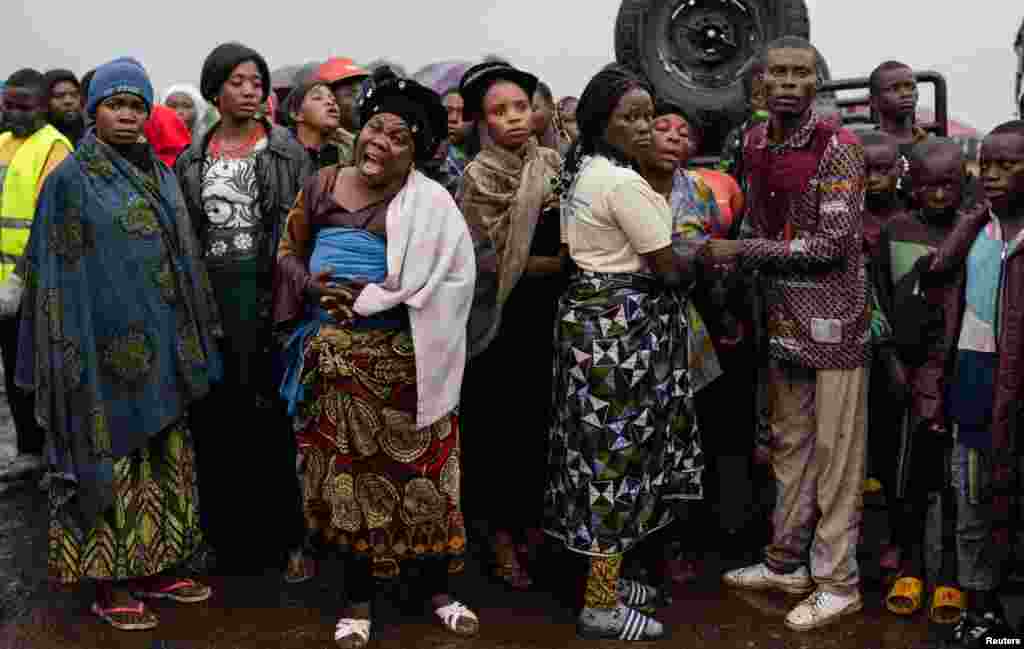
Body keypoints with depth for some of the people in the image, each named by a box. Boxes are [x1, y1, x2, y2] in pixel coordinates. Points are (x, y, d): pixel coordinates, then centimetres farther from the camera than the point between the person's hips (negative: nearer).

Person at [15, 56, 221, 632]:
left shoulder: (160, 174, 11)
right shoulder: (72, 179, -8)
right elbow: (62, 274, -10)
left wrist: (190, 340, 11)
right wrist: (77, 356, -15)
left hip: (161, 346, 7)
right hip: (109, 344, -6)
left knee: (164, 455, 13)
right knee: (111, 456, 2)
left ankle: (159, 565, 26)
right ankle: (109, 581, 15)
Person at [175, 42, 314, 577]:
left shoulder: (287, 151, 2)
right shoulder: (192, 158, 12)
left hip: (267, 291, -3)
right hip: (207, 293, 3)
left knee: (271, 412, -1)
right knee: (215, 417, 6)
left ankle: (277, 529, 11)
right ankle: (227, 533, 18)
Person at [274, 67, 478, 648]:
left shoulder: (429, 203, -6)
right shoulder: (322, 185, 5)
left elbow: (454, 276, -13)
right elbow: (289, 251, 13)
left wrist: (374, 296, -17)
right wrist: (312, 286, -9)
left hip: (400, 354, -3)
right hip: (333, 351, 3)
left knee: (416, 465, 4)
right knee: (347, 469, 9)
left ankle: (438, 589, 22)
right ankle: (359, 598, 22)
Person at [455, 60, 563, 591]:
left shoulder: (553, 164, 6)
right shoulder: (478, 176, -8)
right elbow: (493, 259, -13)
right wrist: (563, 262, -12)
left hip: (550, 312, 5)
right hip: (502, 317, -4)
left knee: (543, 419, 10)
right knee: (500, 425, 3)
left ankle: (534, 523, 27)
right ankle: (501, 534, 18)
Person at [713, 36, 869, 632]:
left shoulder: (839, 147, -14)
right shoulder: (755, 143, 7)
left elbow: (832, 244, -18)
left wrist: (743, 251, -16)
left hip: (833, 315, -6)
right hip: (783, 314, 6)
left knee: (835, 448, 1)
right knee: (789, 441, 15)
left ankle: (838, 582, 12)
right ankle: (787, 561, 28)